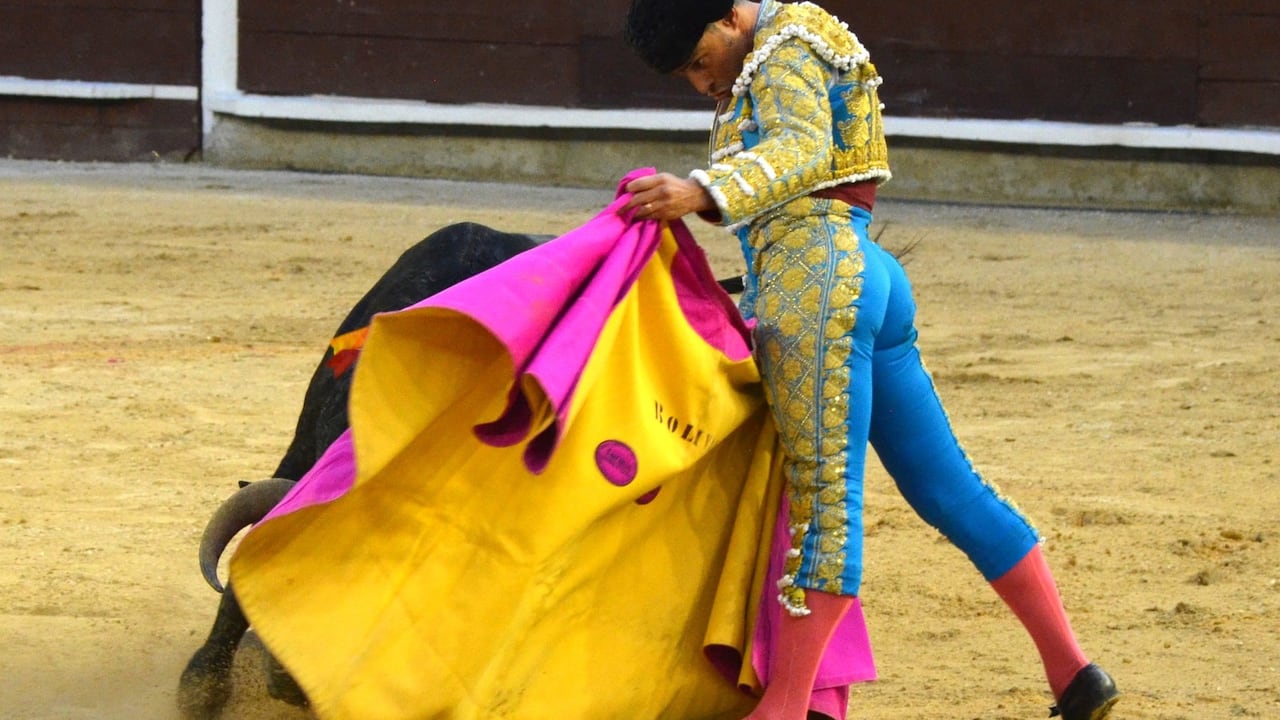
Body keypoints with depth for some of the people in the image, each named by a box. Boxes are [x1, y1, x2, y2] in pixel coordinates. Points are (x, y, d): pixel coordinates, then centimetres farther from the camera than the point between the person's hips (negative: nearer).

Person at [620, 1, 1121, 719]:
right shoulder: (759, 70, 24)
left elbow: (804, 150, -24)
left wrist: (705, 191, -39)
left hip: (818, 278, -10)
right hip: (870, 276, 10)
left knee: (824, 488, -11)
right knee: (946, 485, 8)